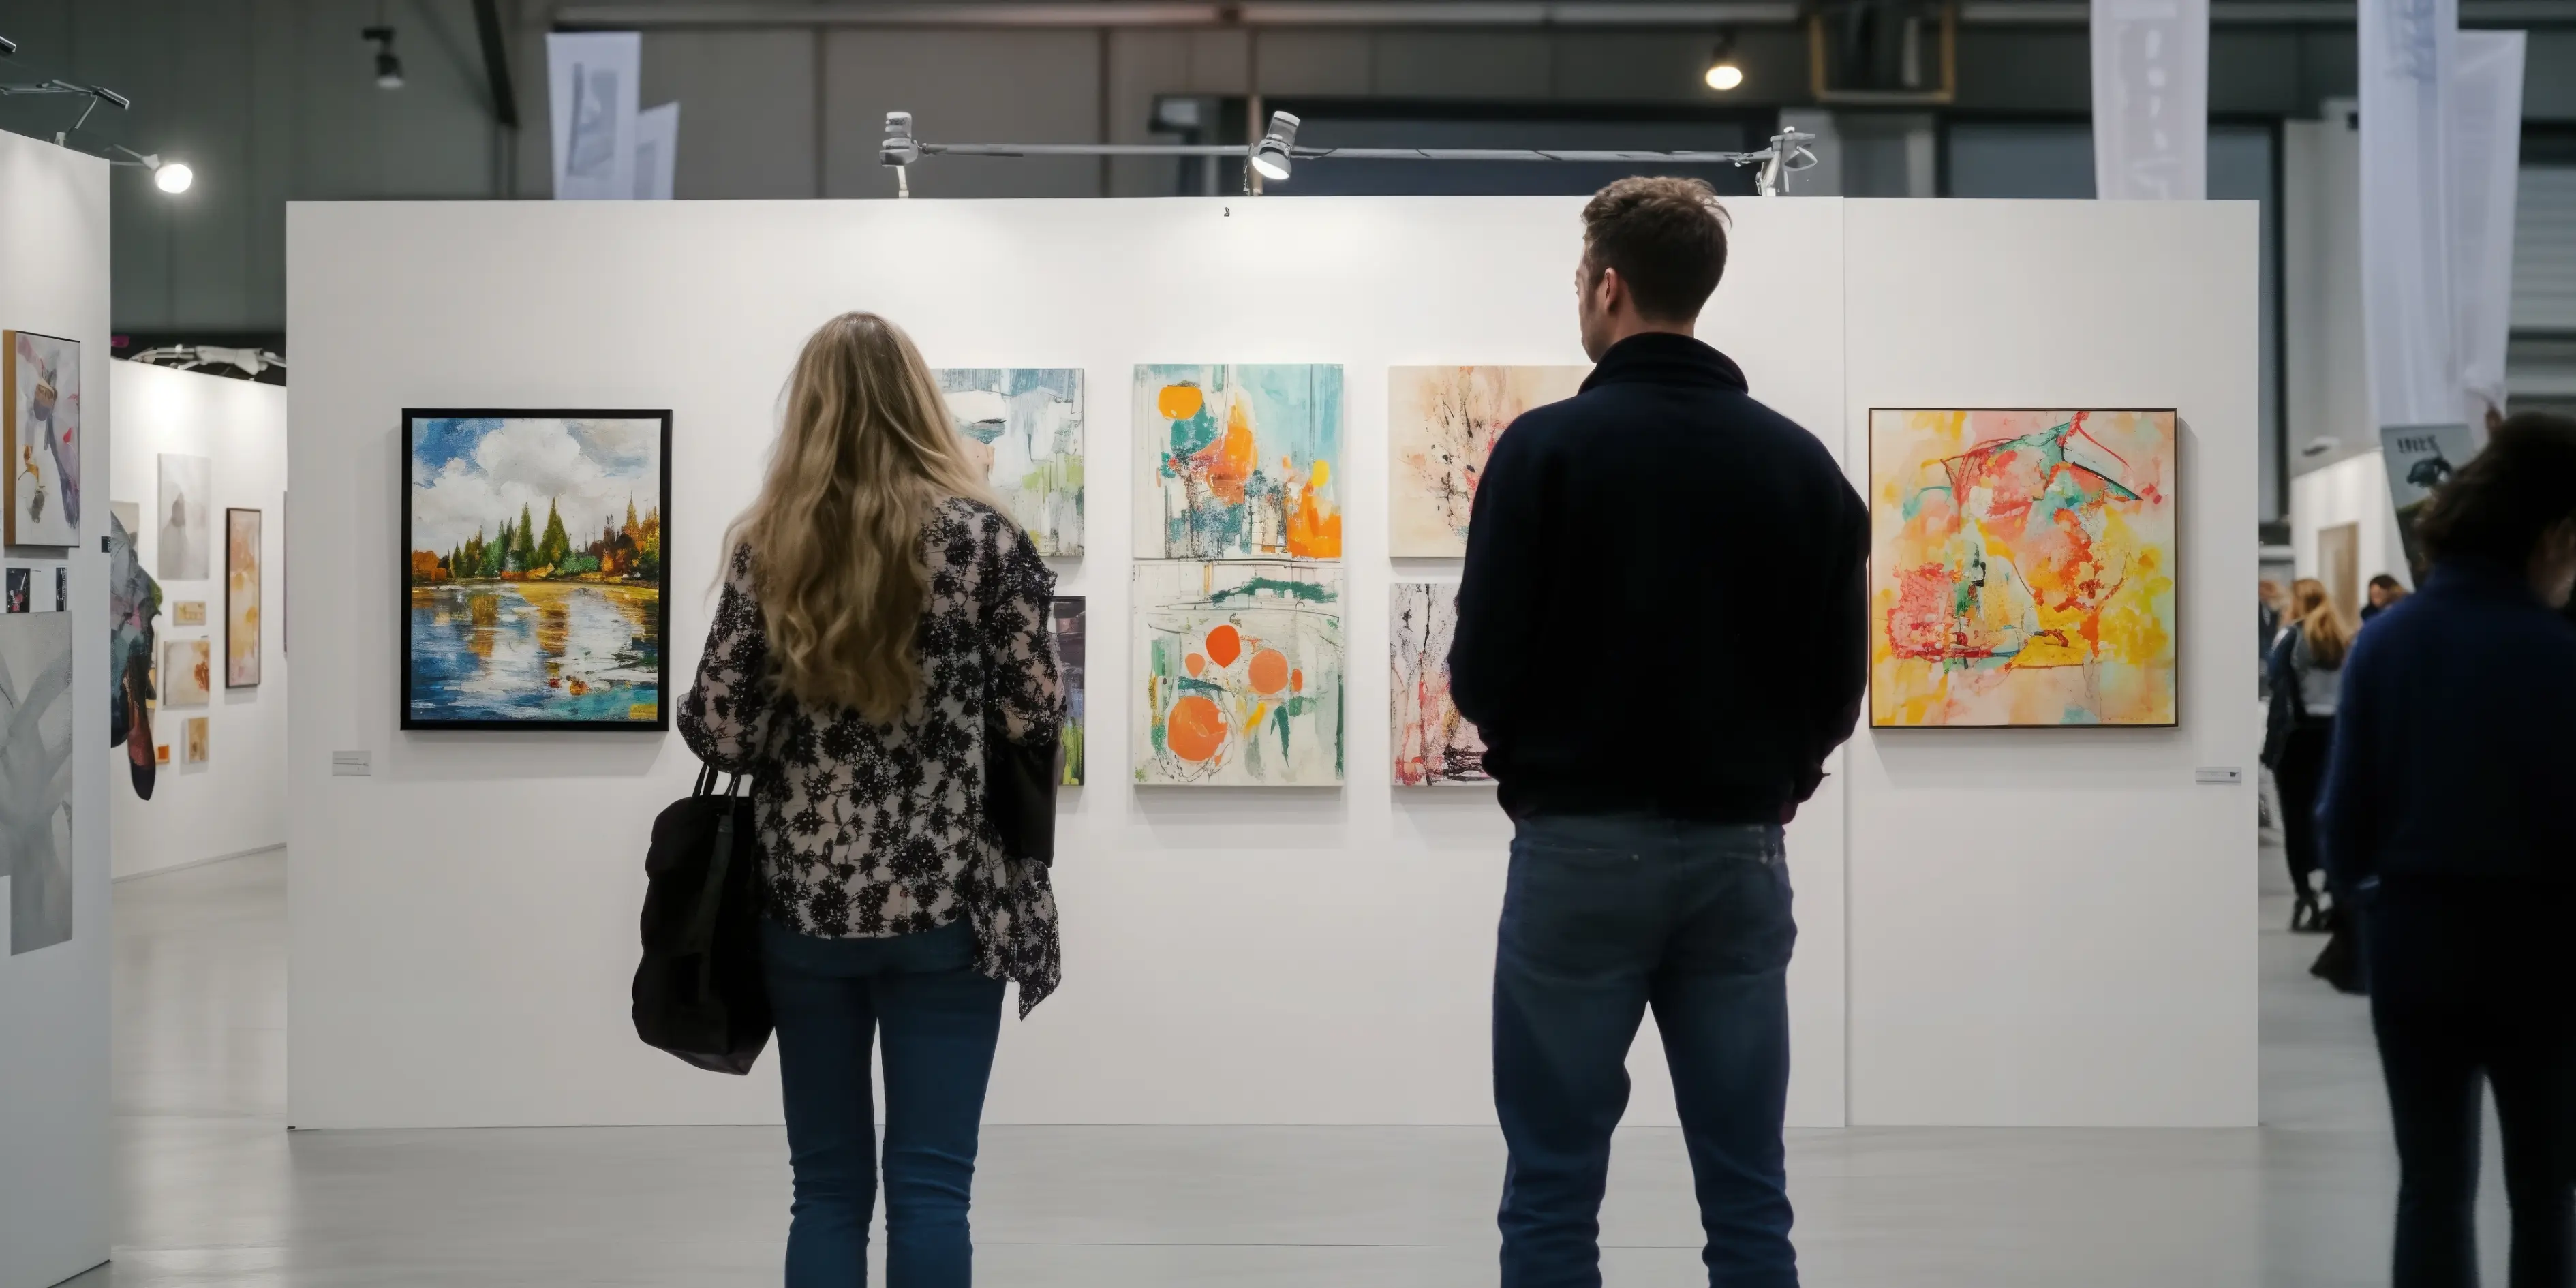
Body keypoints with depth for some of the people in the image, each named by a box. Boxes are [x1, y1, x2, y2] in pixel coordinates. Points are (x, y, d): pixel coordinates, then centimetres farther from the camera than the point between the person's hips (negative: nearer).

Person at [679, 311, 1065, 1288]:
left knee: (827, 1186, 10)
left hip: (807, 902, 2)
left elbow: (720, 734, -5)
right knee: (929, 1187, 2)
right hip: (949, 900, -1)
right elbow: (1034, 719, -4)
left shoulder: (767, 546, -1)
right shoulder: (983, 537, -5)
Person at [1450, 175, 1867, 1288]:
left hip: (1583, 849, -4)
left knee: (1553, 1196, 2)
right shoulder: (1801, 462, 4)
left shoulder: (1548, 445, -9)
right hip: (1740, 851, 4)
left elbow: (1483, 672, -10)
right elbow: (1840, 683, 5)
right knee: (1748, 1197, 8)